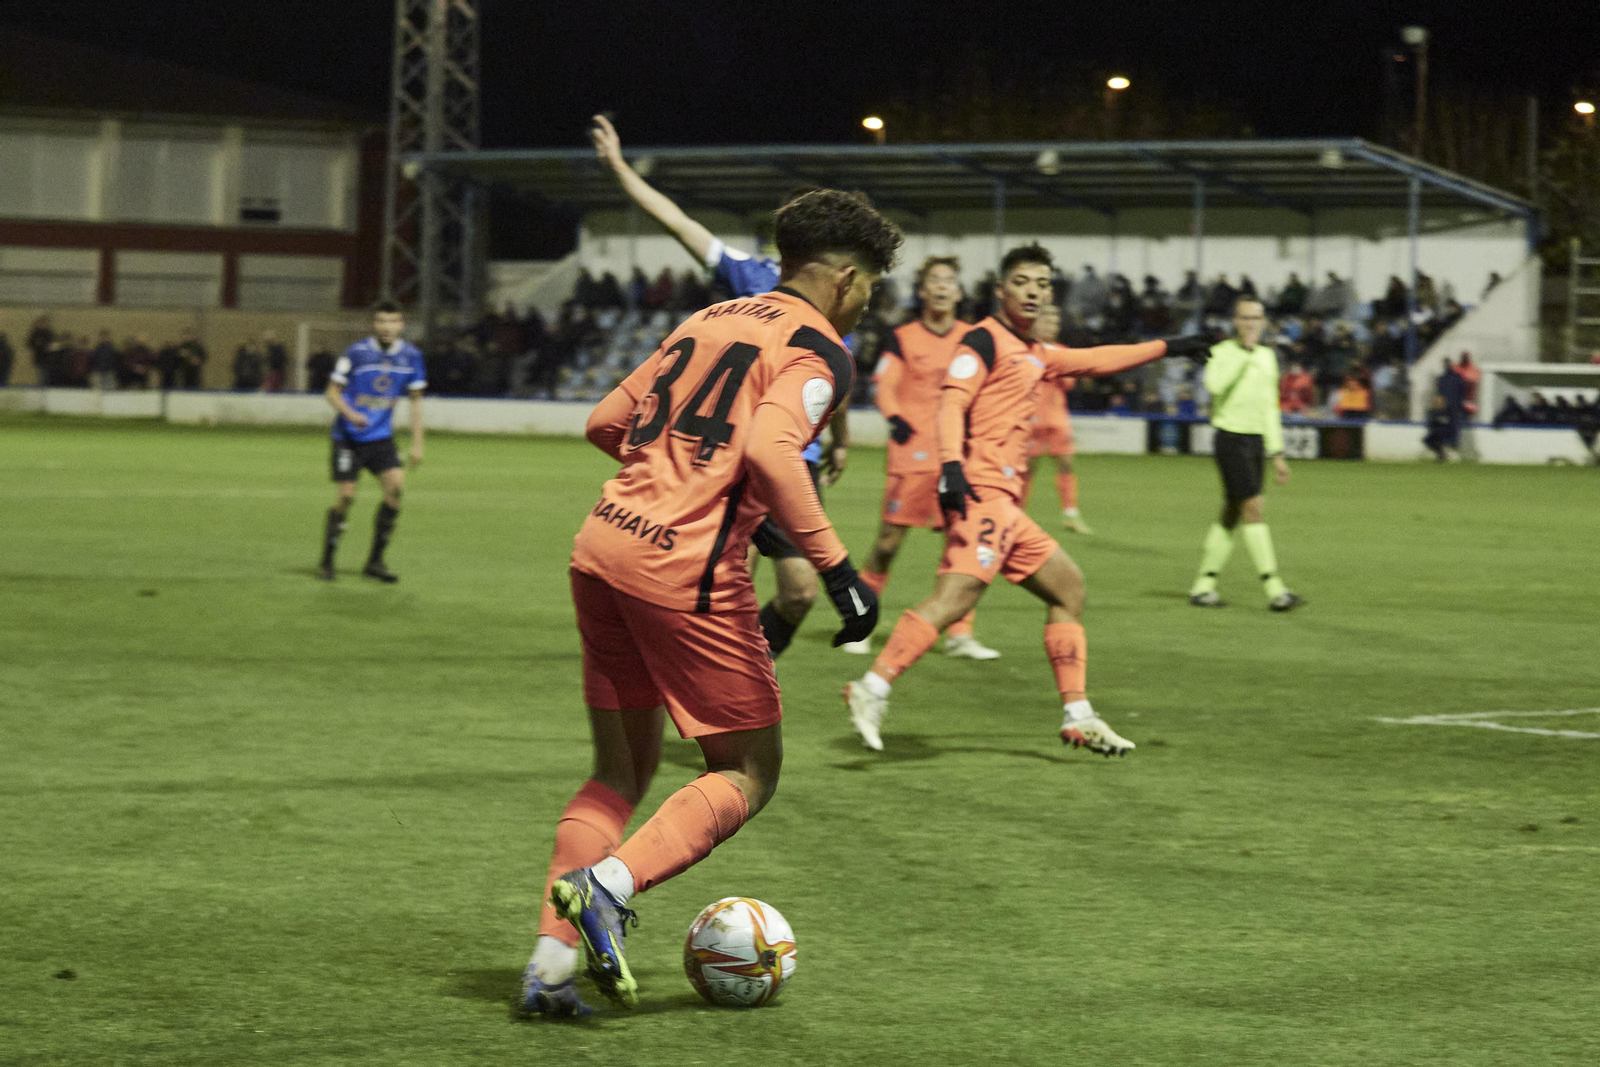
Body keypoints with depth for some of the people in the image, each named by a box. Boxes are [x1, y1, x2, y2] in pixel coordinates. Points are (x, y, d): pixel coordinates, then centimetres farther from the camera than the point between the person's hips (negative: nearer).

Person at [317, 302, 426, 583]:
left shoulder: (411, 356, -1)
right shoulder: (357, 352, -12)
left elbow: (416, 399, 9)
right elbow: (333, 391, -5)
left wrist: (417, 443, 6)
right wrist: (350, 414, -24)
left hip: (381, 437, 3)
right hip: (349, 436, -3)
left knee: (396, 486, -14)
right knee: (346, 497, -9)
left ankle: (375, 561, -3)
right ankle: (326, 562, 8)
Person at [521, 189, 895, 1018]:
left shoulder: (706, 321, 19)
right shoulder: (818, 350, -4)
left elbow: (607, 425, 21)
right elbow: (770, 452, -22)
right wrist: (837, 567, -20)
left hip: (602, 547, 7)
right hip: (688, 571, -7)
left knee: (622, 767, 18)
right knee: (748, 772, 8)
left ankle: (550, 961, 8)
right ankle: (609, 884, -13)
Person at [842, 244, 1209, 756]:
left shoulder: (1033, 354, 24)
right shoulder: (984, 340, -3)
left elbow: (1095, 360, 38)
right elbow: (951, 402, -15)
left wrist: (1165, 347, 44)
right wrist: (952, 465, -30)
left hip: (1003, 502, 10)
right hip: (981, 490, -10)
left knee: (1067, 587, 15)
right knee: (958, 593, -26)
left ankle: (1078, 716, 18)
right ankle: (872, 689, -35)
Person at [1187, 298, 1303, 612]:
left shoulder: (1267, 357, 14)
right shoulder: (1223, 353, -7)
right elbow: (1215, 384, -30)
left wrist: (1276, 453, 18)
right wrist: (1244, 351, -25)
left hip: (1256, 441, 7)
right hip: (1231, 439, -7)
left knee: (1232, 514, 8)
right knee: (1254, 507, -13)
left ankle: (1203, 586, 15)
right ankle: (1273, 588, -15)